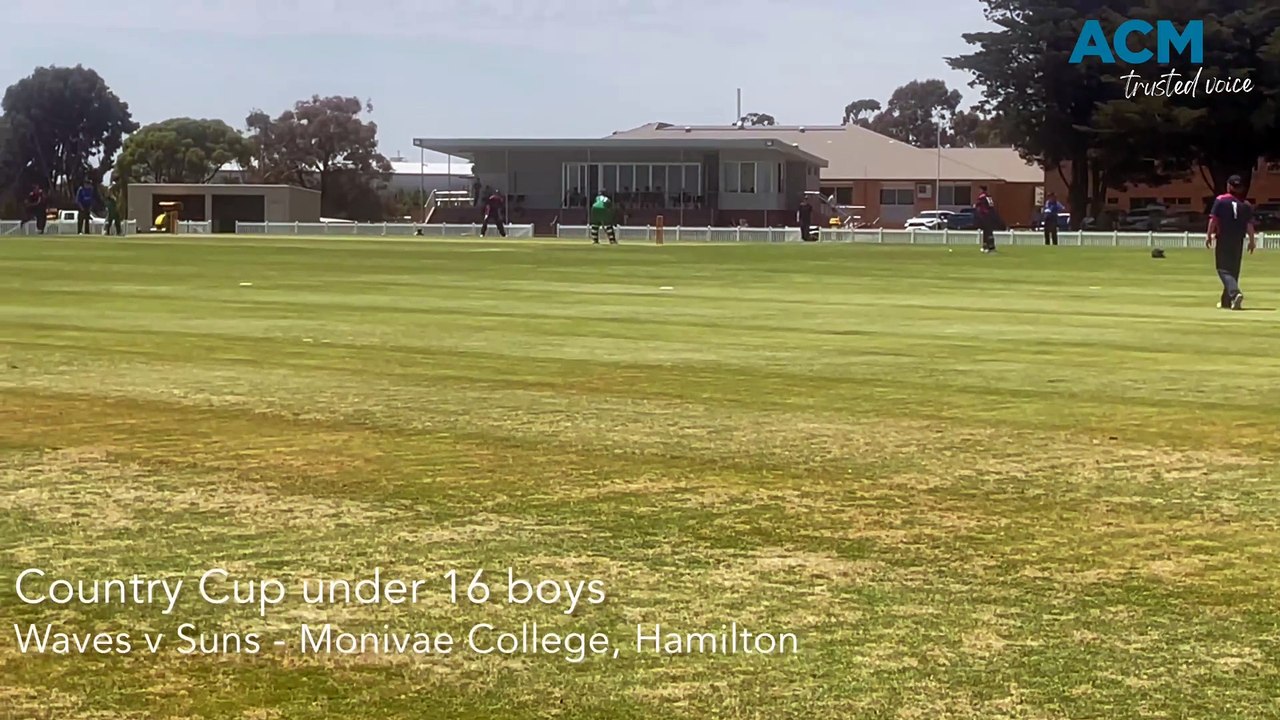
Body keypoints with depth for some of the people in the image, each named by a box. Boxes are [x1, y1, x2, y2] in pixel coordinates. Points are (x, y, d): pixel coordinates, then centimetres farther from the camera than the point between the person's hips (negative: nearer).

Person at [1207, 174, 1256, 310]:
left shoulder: (1220, 200, -5)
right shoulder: (1246, 204, 3)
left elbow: (1213, 219, -8)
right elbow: (1249, 224, -1)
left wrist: (1209, 235, -2)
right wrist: (1252, 241, 3)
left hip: (1223, 239, -3)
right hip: (1238, 241, 4)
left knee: (1224, 269, -2)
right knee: (1233, 270, 13)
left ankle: (1235, 293, -28)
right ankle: (1226, 301, 18)